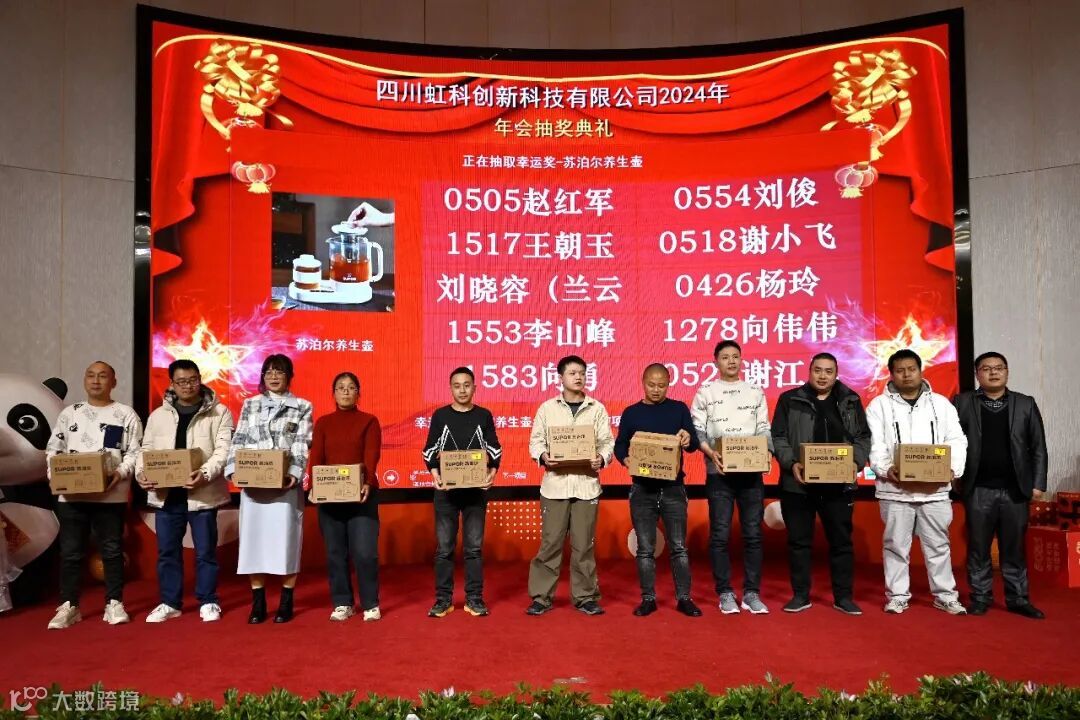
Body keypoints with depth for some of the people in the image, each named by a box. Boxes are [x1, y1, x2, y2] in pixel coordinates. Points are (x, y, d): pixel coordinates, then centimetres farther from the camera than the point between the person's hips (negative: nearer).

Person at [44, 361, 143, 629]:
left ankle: (114, 604, 13)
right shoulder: (69, 413, 12)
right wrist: (55, 474, -6)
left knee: (112, 550, 4)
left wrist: (121, 472, -17)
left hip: (111, 494, -2)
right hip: (71, 494, 2)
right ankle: (68, 606, 17)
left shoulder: (125, 414, 4)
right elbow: (53, 449, 12)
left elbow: (135, 452, 0)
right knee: (70, 551, 6)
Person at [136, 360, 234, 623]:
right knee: (167, 550, 10)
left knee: (205, 550, 4)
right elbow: (147, 450, 12)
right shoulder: (158, 416, 12)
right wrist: (141, 473, -8)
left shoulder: (219, 412, -1)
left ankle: (208, 602, 16)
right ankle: (169, 603, 23)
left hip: (202, 493, -4)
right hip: (166, 493, 4)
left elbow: (223, 450, -9)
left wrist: (206, 474, -25)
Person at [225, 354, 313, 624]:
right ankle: (258, 603, 12)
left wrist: (294, 473, -17)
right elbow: (238, 441, 8)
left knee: (286, 540, 0)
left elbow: (302, 445, -2)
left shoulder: (302, 407, 7)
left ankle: (286, 603, 10)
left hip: (285, 483, -2)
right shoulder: (250, 405, 14)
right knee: (254, 539, 3)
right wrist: (234, 469, -8)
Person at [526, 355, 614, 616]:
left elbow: (607, 441, 5)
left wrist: (601, 458, -15)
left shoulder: (597, 408, 7)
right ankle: (541, 596, 13)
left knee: (584, 544, 6)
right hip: (555, 483, -1)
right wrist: (542, 456, -14)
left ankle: (585, 597, 18)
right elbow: (536, 440, 5)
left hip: (586, 483, 1)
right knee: (550, 542, 2)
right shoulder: (547, 408, 6)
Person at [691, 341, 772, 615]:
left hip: (751, 471, 2)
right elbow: (697, 430, 1)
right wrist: (710, 453, -16)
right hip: (719, 472, -2)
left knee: (753, 533, 3)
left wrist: (766, 453, -7)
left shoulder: (755, 392, 13)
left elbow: (764, 430, 11)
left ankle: (752, 593, 13)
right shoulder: (705, 392, 6)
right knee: (720, 535, 0)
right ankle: (725, 593, 11)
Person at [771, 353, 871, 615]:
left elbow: (863, 437, 9)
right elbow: (778, 437, -1)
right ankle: (800, 595, 17)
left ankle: (843, 596, 20)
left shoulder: (851, 401, 9)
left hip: (839, 483, 2)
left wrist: (856, 462, -8)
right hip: (798, 483, -1)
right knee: (799, 540, 6)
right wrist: (791, 463, -15)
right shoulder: (790, 399, 3)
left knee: (841, 540, 8)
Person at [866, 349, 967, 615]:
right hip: (895, 489, -2)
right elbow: (875, 445, -4)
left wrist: (953, 469, -10)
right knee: (896, 545, 5)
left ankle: (945, 595, 21)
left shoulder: (941, 403, 10)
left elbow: (956, 440, 6)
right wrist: (886, 469, -20)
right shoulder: (879, 405, 3)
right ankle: (897, 596, 15)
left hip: (935, 489, 2)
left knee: (938, 544, 9)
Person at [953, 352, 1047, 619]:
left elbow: (1038, 448, 5)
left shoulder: (1026, 404, 6)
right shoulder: (962, 403, 2)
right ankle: (980, 597, 15)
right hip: (978, 490, -1)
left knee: (1014, 548, 8)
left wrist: (1038, 483, -1)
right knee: (978, 548, 6)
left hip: (1015, 489, 1)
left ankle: (1018, 599, 18)